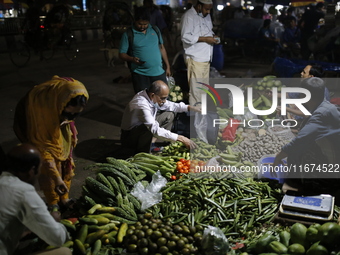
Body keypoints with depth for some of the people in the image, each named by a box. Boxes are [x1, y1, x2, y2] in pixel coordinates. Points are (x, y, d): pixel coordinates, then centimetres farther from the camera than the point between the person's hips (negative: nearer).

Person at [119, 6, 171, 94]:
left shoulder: (155, 30, 9)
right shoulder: (128, 34, -3)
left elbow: (162, 48, 16)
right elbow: (122, 54, -2)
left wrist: (168, 67, 14)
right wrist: (132, 59, -23)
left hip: (159, 73, 3)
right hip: (140, 75, -3)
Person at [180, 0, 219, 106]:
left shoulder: (206, 15, 16)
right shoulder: (189, 16, -12)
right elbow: (185, 37, -19)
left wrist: (213, 36, 7)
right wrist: (205, 39, -19)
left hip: (206, 58, 9)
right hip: (195, 58, -9)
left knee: (205, 87, 15)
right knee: (196, 88, -7)